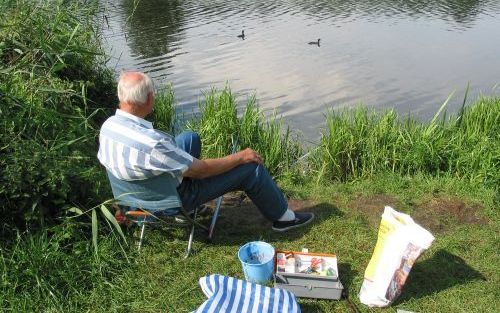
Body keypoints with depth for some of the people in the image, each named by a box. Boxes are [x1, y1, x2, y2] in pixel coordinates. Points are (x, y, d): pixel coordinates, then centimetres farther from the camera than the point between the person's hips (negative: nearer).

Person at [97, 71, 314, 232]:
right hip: (176, 198, -8)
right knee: (251, 168, -3)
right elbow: (201, 170, -26)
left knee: (190, 138, 23)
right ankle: (282, 216, 20)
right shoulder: (152, 142, -39)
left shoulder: (107, 126, -15)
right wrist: (240, 157, -11)